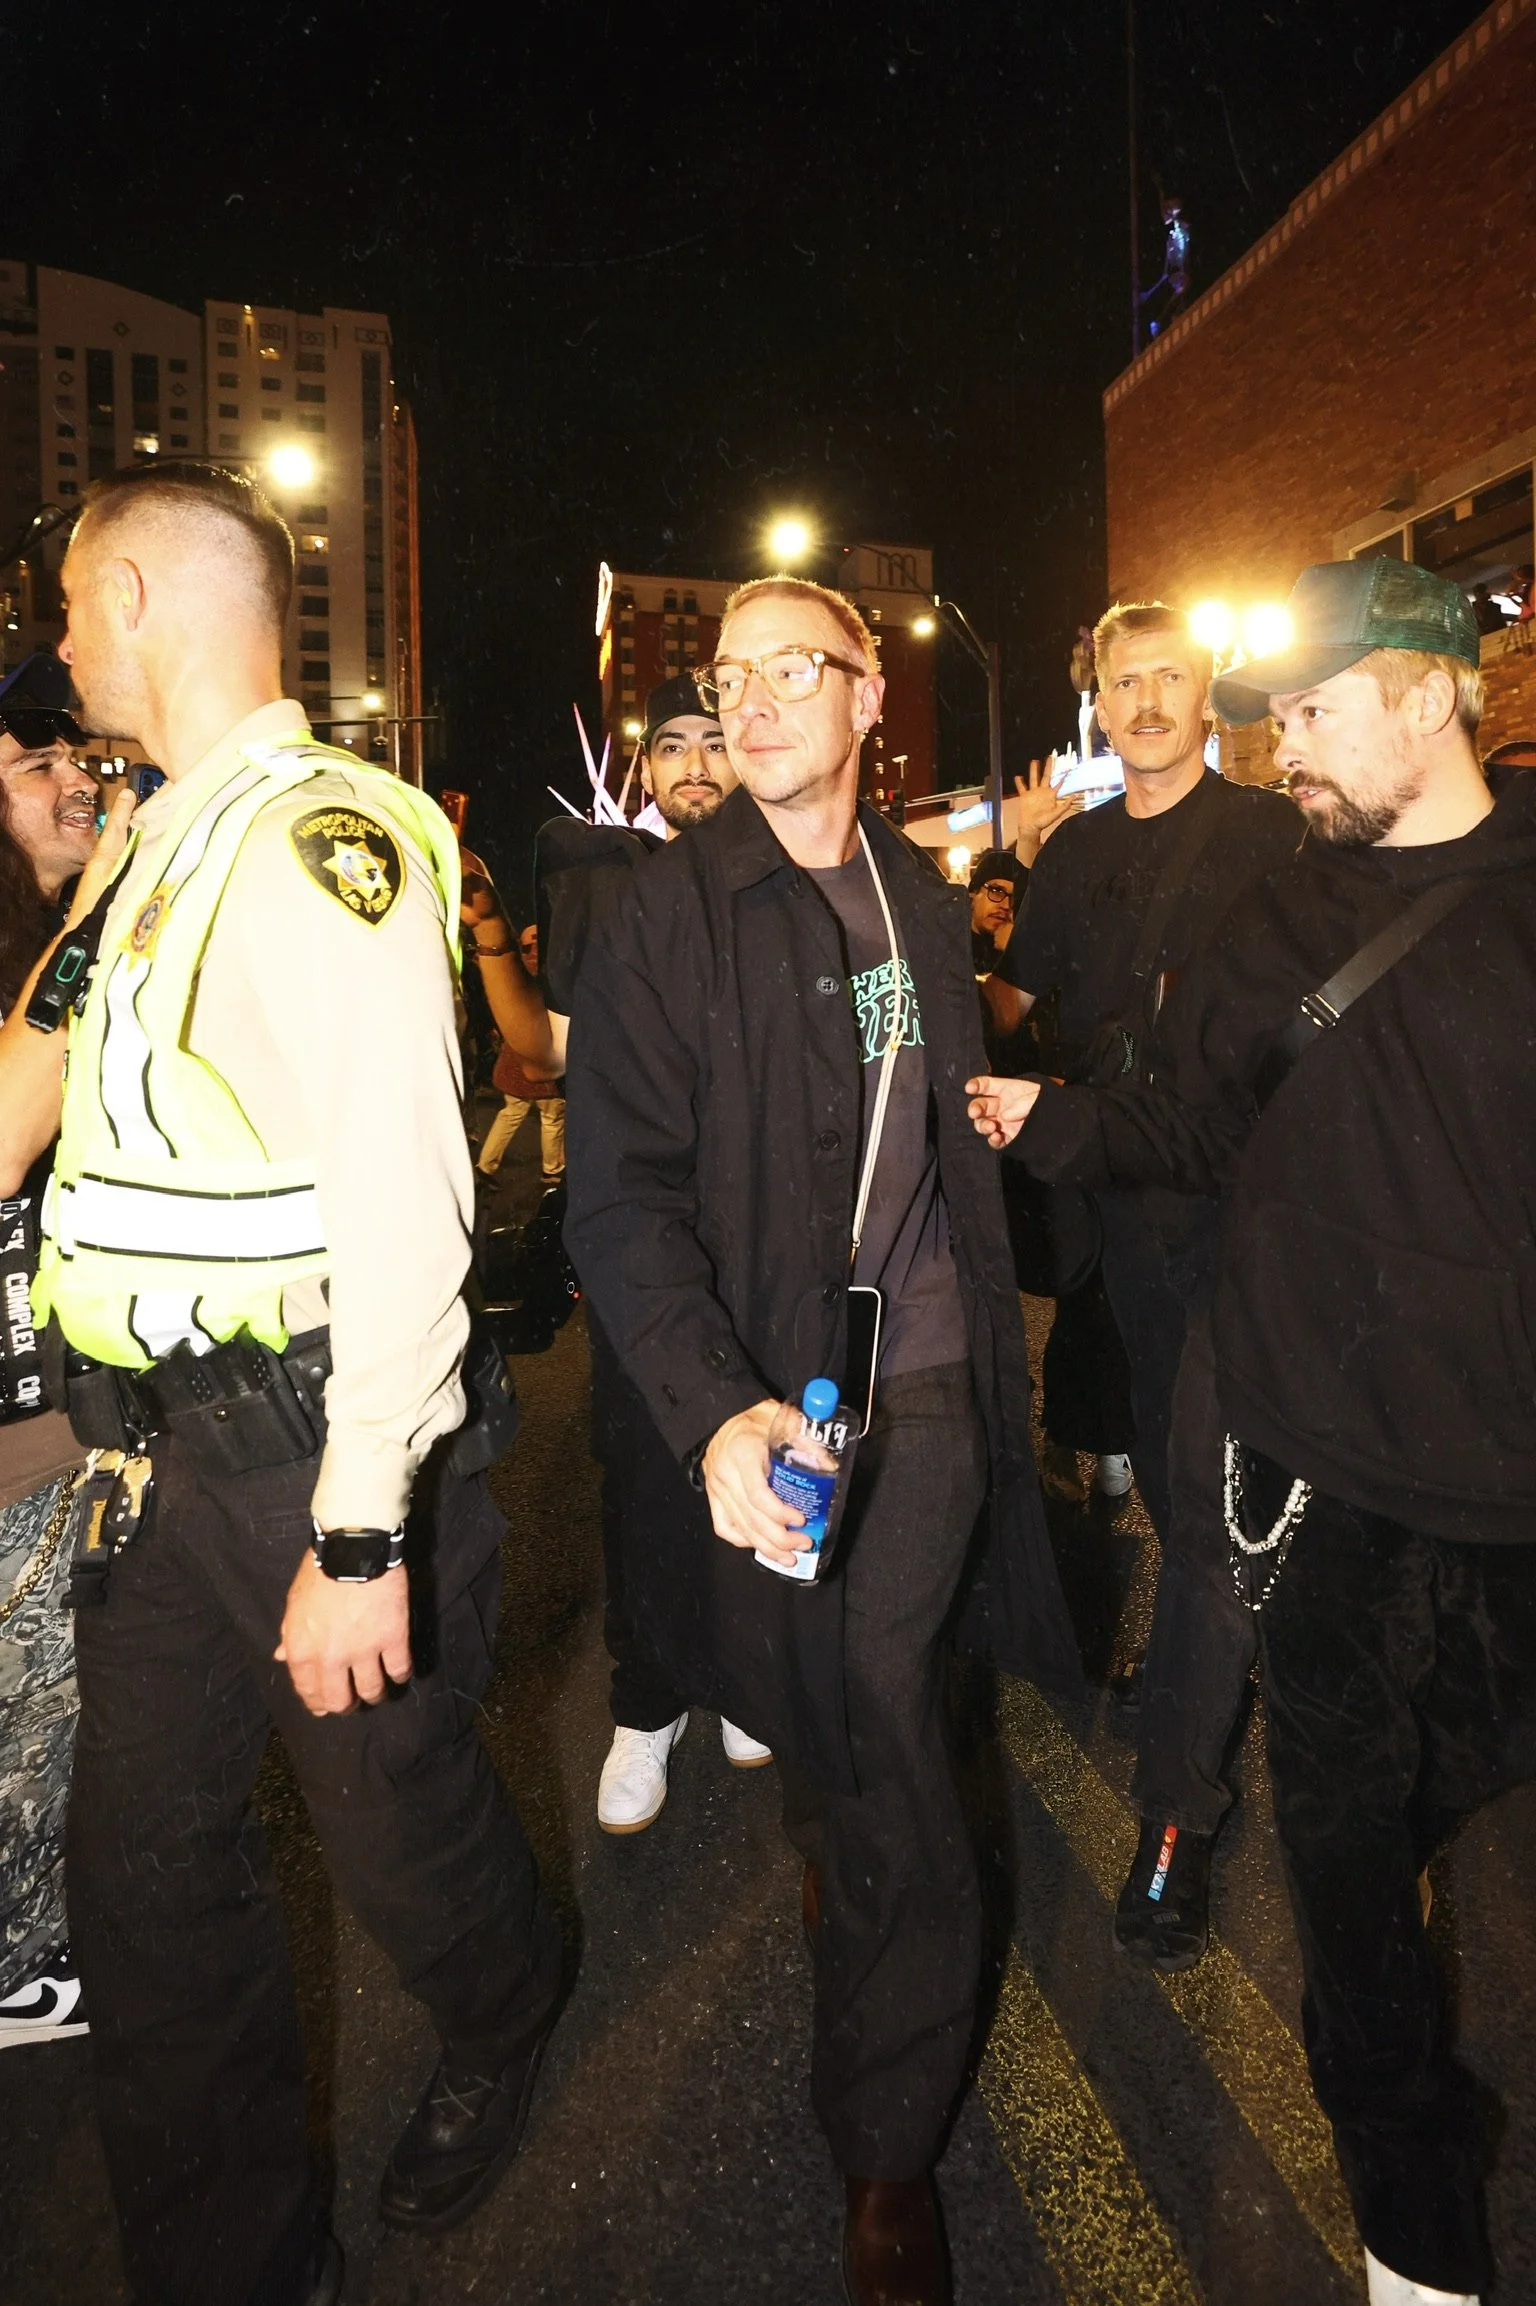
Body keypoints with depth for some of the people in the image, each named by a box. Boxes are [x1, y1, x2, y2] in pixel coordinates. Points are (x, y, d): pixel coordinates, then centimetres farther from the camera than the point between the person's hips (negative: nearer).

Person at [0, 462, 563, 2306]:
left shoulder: (320, 839, -16)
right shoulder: (159, 847, 12)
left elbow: (398, 1202, -23)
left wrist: (361, 1531, -23)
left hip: (309, 1440, -8)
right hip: (171, 1441, 8)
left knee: (391, 1813, 14)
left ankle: (498, 2043, 49)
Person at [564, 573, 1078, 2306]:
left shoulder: (921, 900, 10)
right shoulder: (671, 913, -8)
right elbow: (621, 1195, -14)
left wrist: (996, 1358, 15)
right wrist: (713, 1412, -28)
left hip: (931, 1391, 5)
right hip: (780, 1411, -4)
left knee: (859, 1742, 18)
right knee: (895, 1816, 5)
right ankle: (888, 2151, 30)